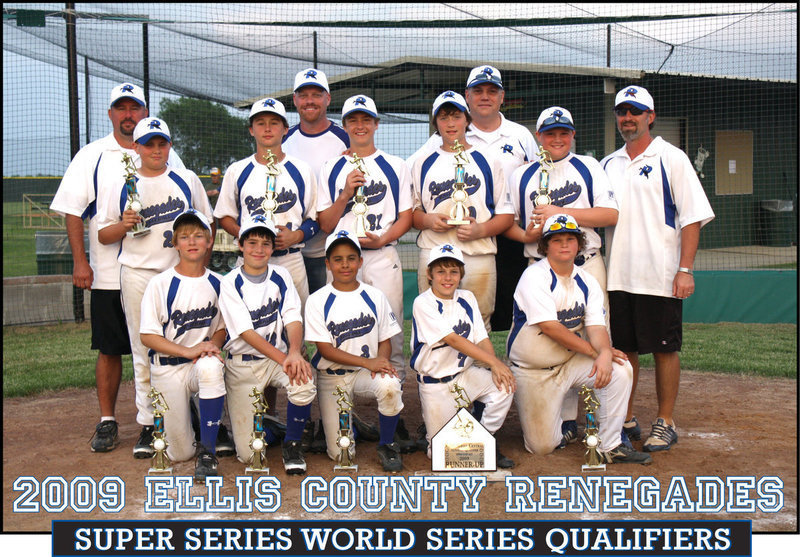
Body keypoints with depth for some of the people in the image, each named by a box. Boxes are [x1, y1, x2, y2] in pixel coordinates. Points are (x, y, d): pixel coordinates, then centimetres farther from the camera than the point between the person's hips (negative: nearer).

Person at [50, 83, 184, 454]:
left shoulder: (166, 156, 9)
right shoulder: (91, 156, 4)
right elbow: (73, 211, 1)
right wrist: (80, 262, -8)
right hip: (109, 274, -1)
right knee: (109, 349, 4)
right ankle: (107, 422, 16)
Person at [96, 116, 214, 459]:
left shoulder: (188, 180, 11)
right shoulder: (118, 186, 9)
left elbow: (207, 225, 13)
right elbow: (103, 235, 9)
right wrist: (124, 225, -12)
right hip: (138, 274, 0)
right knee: (144, 351, 1)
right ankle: (148, 424, 8)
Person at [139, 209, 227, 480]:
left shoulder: (217, 283, 1)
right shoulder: (160, 283, -8)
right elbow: (147, 336, -9)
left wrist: (213, 344, -12)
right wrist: (189, 351, -21)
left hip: (202, 362, 1)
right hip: (167, 368, -1)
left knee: (210, 367, -39)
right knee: (180, 453, -1)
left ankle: (207, 451, -25)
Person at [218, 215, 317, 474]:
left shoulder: (281, 276, 3)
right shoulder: (230, 283, -6)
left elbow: (293, 318, -8)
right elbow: (246, 332, -15)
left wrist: (294, 353, -29)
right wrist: (283, 358, -27)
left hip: (279, 356, 2)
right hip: (242, 363, -2)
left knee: (304, 381, -34)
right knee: (249, 453, -9)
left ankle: (292, 444, -8)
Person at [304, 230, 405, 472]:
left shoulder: (375, 297, 3)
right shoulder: (317, 300, -5)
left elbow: (385, 341, 5)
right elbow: (325, 349, -10)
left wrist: (381, 360, -19)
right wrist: (368, 362, -22)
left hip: (367, 371, 1)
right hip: (331, 377, -1)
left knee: (389, 385, -36)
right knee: (340, 454, -10)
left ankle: (386, 444, -9)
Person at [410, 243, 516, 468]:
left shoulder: (467, 298, 5)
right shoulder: (423, 303, -14)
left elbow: (481, 338, 0)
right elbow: (453, 339, -23)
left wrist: (495, 368, -20)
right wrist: (493, 361, -29)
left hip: (465, 373, 5)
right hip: (435, 382, -5)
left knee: (504, 386, -23)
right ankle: (431, 425, 29)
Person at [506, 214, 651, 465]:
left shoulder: (587, 282, 3)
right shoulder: (534, 276, -15)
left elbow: (596, 326, -8)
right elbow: (550, 328, -23)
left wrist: (604, 353, -31)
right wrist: (595, 351, -21)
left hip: (571, 362, 5)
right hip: (533, 370, -5)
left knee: (620, 369, -22)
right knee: (542, 446, -6)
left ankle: (610, 446, -11)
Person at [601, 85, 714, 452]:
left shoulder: (671, 158, 0)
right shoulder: (607, 165, 15)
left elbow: (692, 217, -5)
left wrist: (685, 269, -13)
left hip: (660, 277, -4)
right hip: (617, 277, 5)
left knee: (664, 350, 2)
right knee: (622, 349, 9)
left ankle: (665, 424, 13)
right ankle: (626, 422, 20)